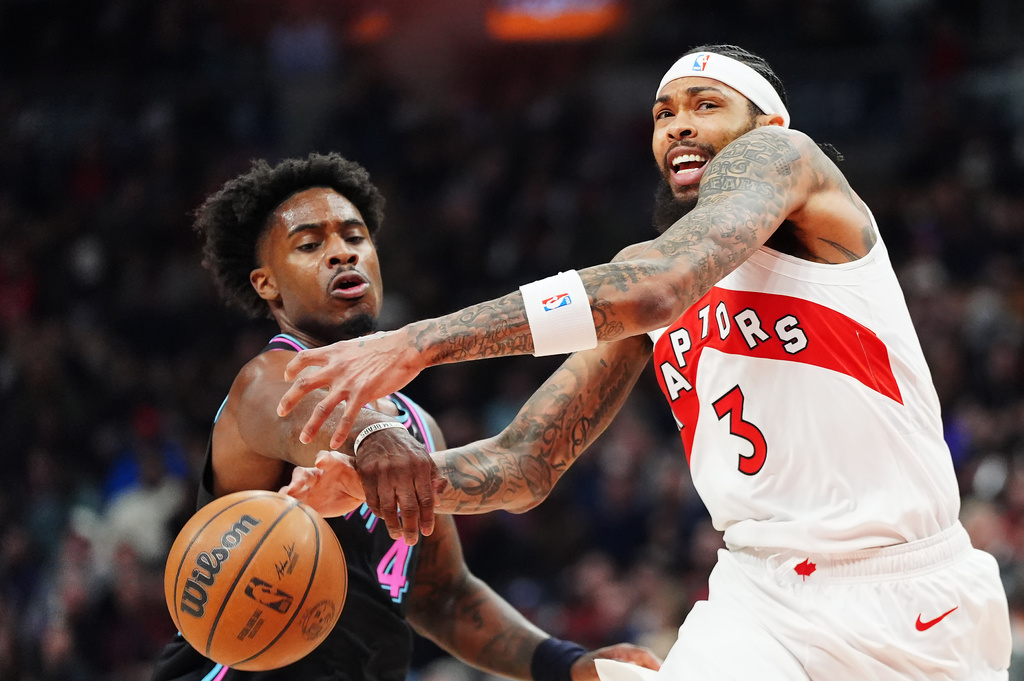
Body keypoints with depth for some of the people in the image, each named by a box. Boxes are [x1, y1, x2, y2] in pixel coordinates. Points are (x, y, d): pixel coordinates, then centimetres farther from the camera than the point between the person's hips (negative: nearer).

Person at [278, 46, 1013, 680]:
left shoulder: (779, 155, -5)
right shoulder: (643, 266, 14)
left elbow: (662, 287, -25)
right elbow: (524, 468, 12)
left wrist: (423, 341, -30)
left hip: (911, 592, -5)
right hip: (759, 596, 5)